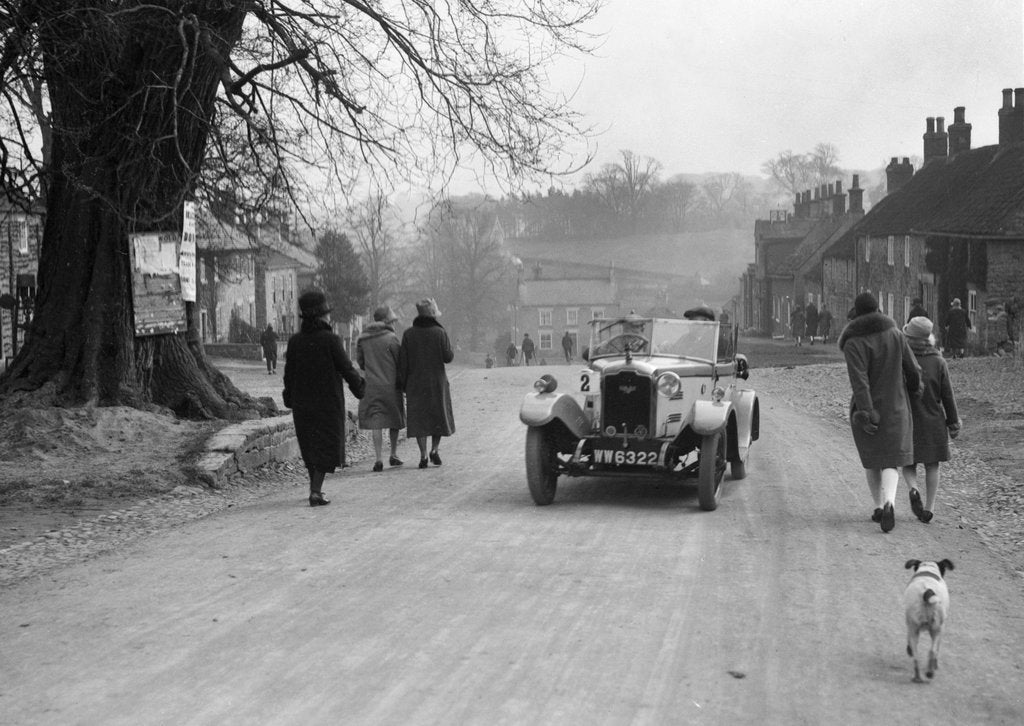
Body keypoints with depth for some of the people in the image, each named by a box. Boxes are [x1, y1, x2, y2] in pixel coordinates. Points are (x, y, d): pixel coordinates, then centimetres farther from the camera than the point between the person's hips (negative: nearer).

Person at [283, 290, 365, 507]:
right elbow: (346, 369, -9)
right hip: (328, 401, -4)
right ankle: (316, 491, -8)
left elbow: (289, 375, 2)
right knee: (327, 446, 3)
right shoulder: (330, 340, -15)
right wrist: (359, 385, 8)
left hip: (302, 403, 4)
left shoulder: (294, 341, -3)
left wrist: (289, 398, 15)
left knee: (309, 446, 19)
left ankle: (314, 487, 30)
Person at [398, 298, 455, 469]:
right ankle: (434, 449, 1)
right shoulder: (440, 332, -7)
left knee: (419, 418, 5)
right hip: (437, 381, -1)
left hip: (415, 383, 1)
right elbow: (448, 357, -9)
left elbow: (403, 361, -2)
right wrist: (451, 350, 13)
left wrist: (402, 383, 3)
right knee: (439, 415, 14)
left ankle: (423, 455, -1)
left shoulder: (408, 334, -1)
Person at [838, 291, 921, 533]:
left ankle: (879, 506, 24)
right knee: (891, 462, 3)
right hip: (895, 408, 2)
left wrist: (865, 413, -27)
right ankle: (889, 503, -22)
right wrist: (912, 390, 22)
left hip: (868, 408, -2)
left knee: (871, 460, 19)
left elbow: (859, 381, -24)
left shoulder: (853, 343, -14)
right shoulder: (895, 334, -2)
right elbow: (913, 370, 1)